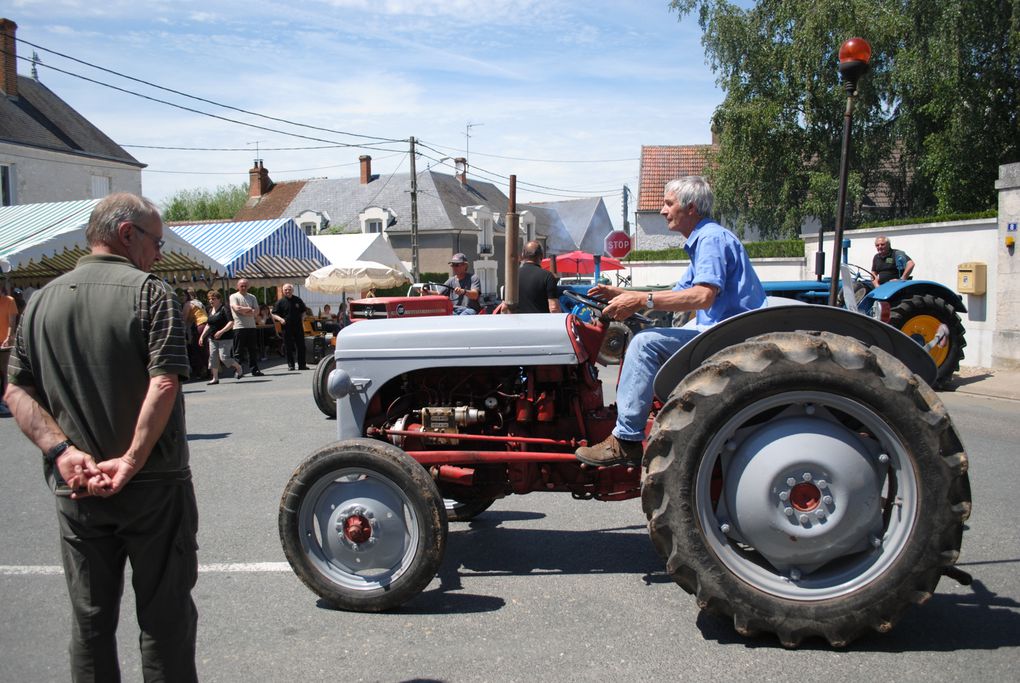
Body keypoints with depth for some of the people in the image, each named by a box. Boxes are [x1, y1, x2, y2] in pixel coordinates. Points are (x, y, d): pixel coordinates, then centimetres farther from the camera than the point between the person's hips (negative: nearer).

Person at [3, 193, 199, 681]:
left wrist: (62, 450, -7)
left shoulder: (41, 302, 6)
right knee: (165, 617, 8)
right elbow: (164, 384, -22)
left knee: (90, 620, 16)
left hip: (75, 490, 5)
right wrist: (131, 461, -19)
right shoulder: (149, 292, -11)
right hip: (153, 486, -5)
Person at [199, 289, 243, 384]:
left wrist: (221, 331, -27)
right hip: (213, 338, 8)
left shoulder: (224, 309, -11)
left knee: (224, 357, -12)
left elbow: (231, 323, -19)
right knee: (213, 358, 3)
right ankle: (215, 378, 10)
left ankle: (239, 368, 12)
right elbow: (208, 325, 23)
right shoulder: (210, 310, 13)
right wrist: (202, 336, 17)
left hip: (225, 338, -8)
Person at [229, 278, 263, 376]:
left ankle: (254, 370, 10)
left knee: (253, 350, 5)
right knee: (238, 351, -1)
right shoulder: (234, 296, 1)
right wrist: (249, 309, -4)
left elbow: (256, 311, 2)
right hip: (239, 327, -4)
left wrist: (243, 311, -11)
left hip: (251, 327, 4)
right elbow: (236, 308, -16)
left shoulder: (252, 297, 14)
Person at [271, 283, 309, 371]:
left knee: (301, 346, 2)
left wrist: (302, 319, 3)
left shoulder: (298, 300, 8)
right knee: (288, 348, 2)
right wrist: (280, 319, -16)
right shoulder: (280, 302, 1)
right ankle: (290, 365, 11)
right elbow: (274, 314, 2)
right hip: (287, 327, -2)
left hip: (298, 327, 2)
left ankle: (302, 365, 9)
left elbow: (303, 311, 18)